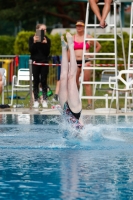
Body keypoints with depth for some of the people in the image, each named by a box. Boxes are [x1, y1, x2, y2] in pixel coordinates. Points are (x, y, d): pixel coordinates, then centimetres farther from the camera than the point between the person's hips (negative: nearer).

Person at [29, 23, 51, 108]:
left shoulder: (47, 40, 2)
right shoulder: (32, 39, 2)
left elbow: (47, 52, -3)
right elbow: (31, 50, -6)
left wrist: (45, 43, -16)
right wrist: (34, 42, -17)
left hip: (44, 62, 0)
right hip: (35, 62, 0)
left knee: (44, 81, -2)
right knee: (36, 81, 1)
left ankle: (44, 100, 1)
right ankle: (36, 100, 6)